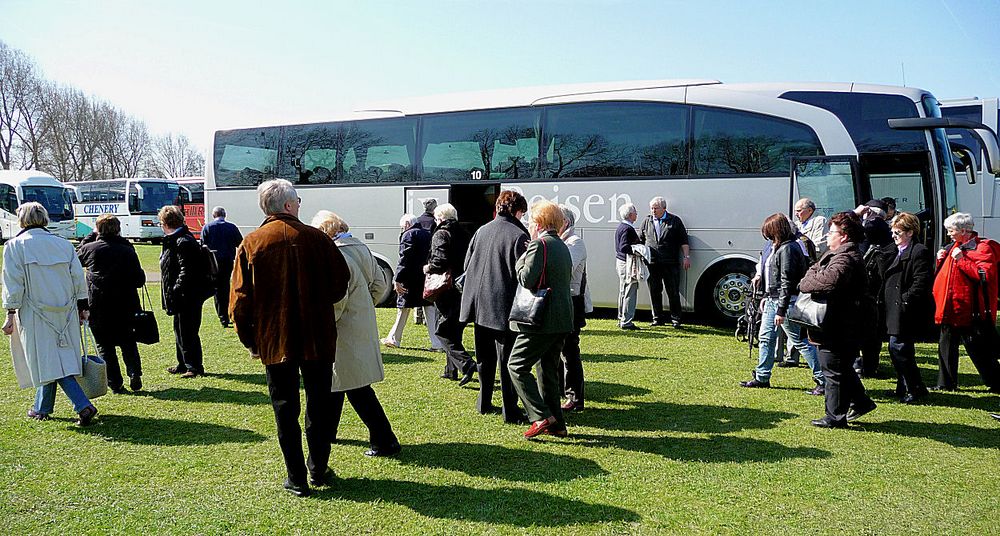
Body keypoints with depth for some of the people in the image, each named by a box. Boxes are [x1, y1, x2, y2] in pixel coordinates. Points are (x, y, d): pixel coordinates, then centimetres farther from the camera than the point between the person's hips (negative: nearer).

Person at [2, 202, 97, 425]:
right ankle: (42, 408, 29)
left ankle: (83, 406, -17)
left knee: (49, 361, -4)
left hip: (36, 314, -5)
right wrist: (82, 307, 12)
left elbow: (13, 283, -8)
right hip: (65, 314, 5)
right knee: (49, 359, 17)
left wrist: (11, 314, -4)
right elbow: (79, 277, 6)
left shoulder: (15, 245, -5)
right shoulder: (63, 244, 6)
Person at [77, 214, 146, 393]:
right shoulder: (128, 250, -4)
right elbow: (139, 279, -4)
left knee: (104, 345, 8)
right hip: (126, 305, 1)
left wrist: (85, 241, 25)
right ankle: (134, 372, -3)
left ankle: (115, 383, 5)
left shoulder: (89, 248, -3)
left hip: (99, 306, -1)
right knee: (128, 342, 16)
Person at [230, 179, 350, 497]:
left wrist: (249, 340, 6)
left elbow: (240, 300, -4)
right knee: (319, 403, 15)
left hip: (274, 340, 0)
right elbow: (341, 282, 0)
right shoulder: (316, 238, -6)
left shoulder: (251, 244, -3)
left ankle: (297, 479, 12)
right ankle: (318, 470, 27)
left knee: (285, 408, 8)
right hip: (318, 337, 0)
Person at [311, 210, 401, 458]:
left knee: (357, 388, -2)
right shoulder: (361, 248, 5)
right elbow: (380, 284, 10)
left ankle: (384, 441, 3)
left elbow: (336, 301, -25)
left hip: (346, 332, -9)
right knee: (336, 379, 22)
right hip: (363, 324, 9)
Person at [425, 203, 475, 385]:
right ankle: (451, 369, 22)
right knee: (454, 330, 16)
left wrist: (429, 268, -5)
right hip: (462, 289, 8)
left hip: (447, 290, -8)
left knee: (442, 331, -3)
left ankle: (466, 364, -17)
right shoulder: (463, 234, 13)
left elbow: (441, 259, -21)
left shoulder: (441, 235, -9)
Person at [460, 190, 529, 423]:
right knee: (507, 360, 1)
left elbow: (467, 264, 12)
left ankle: (484, 403, 27)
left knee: (485, 358, 18)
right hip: (504, 306, -6)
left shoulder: (481, 231, 6)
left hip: (479, 305, 6)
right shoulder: (518, 235, -13)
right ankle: (510, 410, 5)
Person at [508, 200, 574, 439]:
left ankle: (542, 417, -9)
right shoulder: (562, 247, 16)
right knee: (548, 369, 16)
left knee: (517, 366, -2)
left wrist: (522, 261, 0)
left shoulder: (539, 244, -12)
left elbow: (526, 279, -20)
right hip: (562, 319, 9)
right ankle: (557, 424, 18)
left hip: (542, 320, -9)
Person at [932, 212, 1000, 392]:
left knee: (979, 350, 0)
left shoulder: (982, 248, -10)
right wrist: (942, 260, 7)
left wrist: (962, 260, -22)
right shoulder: (954, 247, 15)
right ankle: (946, 383, 22)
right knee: (946, 346, 13)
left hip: (969, 311, -8)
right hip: (950, 309, 9)